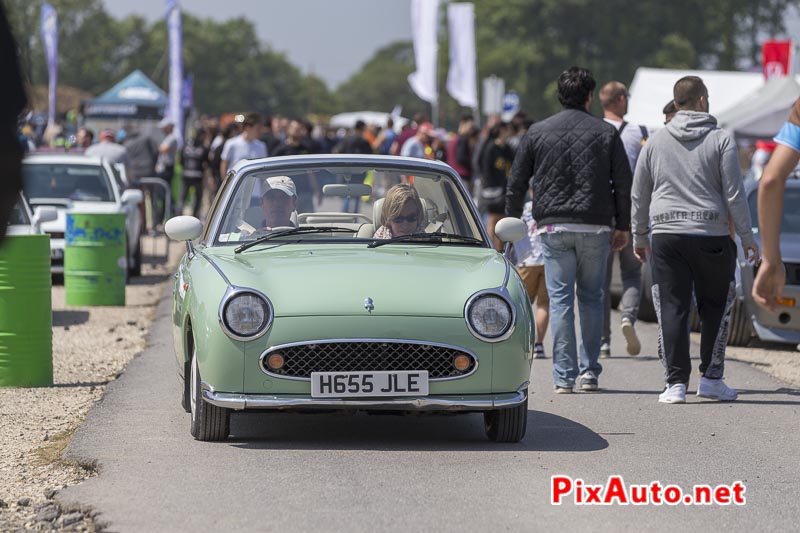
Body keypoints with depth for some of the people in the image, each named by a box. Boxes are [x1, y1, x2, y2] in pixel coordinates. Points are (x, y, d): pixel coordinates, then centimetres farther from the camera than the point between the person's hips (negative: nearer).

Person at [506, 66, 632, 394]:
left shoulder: (537, 133, 4)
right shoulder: (606, 133, 4)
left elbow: (516, 184, 6)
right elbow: (624, 184, 4)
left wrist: (512, 222, 16)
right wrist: (622, 227, 12)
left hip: (553, 226, 0)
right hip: (595, 228, 0)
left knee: (560, 300, 0)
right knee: (591, 299, 11)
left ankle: (564, 376, -4)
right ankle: (589, 372, 10)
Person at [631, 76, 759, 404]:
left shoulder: (655, 142, 9)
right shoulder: (721, 140, -1)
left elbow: (639, 196, 13)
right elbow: (734, 194, -3)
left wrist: (639, 237, 24)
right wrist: (747, 237, 5)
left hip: (666, 235, 2)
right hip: (711, 237, -2)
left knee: (672, 310, 1)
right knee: (716, 308, 10)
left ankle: (676, 383, -3)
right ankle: (711, 377, 8)